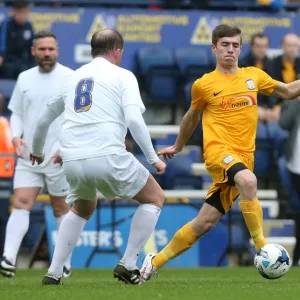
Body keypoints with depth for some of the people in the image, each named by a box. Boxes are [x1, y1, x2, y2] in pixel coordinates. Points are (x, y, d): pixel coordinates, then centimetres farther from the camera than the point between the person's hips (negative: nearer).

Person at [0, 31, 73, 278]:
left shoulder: (70, 78, -5)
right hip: (28, 156, 4)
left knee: (61, 209, 7)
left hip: (58, 158, -3)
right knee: (21, 204, -9)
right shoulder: (25, 78, 9)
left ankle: (65, 264, 17)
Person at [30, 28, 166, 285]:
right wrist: (154, 159, -2)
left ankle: (54, 273, 20)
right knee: (155, 198, 15)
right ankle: (128, 265, 6)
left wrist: (37, 151, 49)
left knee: (82, 209, 32)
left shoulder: (74, 78, 21)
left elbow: (44, 119, 31)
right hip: (107, 156, -6)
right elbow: (134, 120, -9)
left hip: (72, 160, 6)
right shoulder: (123, 76, 5)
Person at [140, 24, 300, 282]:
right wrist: (178, 146, 33)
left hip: (243, 156, 4)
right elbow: (192, 116, 22)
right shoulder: (204, 85, 4)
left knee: (205, 222, 2)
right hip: (218, 150, -4)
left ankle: (156, 261, 19)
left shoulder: (254, 76, 11)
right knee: (248, 180, -37)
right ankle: (262, 248, -31)